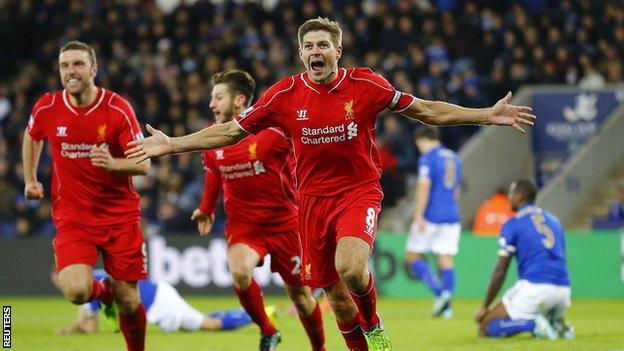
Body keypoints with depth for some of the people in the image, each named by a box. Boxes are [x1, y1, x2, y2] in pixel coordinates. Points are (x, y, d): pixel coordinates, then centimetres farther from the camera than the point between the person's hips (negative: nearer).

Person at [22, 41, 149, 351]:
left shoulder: (118, 109, -10)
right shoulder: (47, 108, -4)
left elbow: (143, 164, -10)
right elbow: (32, 136, 21)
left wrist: (113, 164, -30)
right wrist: (30, 179, 16)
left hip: (120, 216, -1)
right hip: (72, 217, 1)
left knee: (128, 302, -1)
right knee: (77, 291, -22)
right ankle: (103, 291, 17)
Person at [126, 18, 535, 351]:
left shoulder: (366, 85, -7)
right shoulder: (285, 95, -4)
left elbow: (424, 110, 2)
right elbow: (232, 131, 5)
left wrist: (488, 115, -3)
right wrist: (171, 144, -1)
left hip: (359, 191, -2)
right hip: (314, 198, 2)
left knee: (350, 267, -29)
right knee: (337, 296, 3)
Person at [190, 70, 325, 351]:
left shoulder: (272, 132, -17)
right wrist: (206, 209, 21)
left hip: (283, 222, -2)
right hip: (242, 224, 2)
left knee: (300, 296, 6)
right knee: (239, 271, -29)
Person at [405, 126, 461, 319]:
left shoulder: (428, 158, -8)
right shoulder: (454, 158, 15)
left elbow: (424, 187, -17)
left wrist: (419, 216, -18)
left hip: (431, 215, -7)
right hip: (452, 215, 7)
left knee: (413, 256, 3)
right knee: (446, 258, 5)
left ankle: (439, 292, -14)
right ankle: (446, 306, -2)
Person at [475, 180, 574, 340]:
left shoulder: (512, 225, 3)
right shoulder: (554, 220, 21)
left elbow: (500, 272, 0)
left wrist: (485, 307, 7)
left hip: (535, 287, -6)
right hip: (563, 290, 6)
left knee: (485, 327, 1)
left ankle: (533, 324, -19)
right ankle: (556, 322, 4)